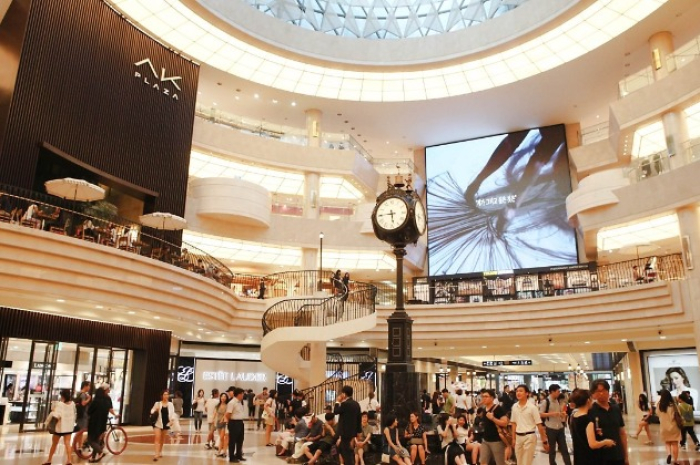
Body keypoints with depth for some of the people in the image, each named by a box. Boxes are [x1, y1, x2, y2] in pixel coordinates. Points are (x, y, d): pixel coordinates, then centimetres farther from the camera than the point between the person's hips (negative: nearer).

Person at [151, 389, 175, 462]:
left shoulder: (170, 404, 2)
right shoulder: (158, 403, -3)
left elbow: (172, 413, 0)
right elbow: (153, 410, -6)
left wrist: (172, 420, -14)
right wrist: (153, 412, -29)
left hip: (166, 423, 2)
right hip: (158, 423, -2)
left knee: (162, 439, 16)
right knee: (157, 438, -13)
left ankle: (160, 452, 32)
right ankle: (156, 454, -16)